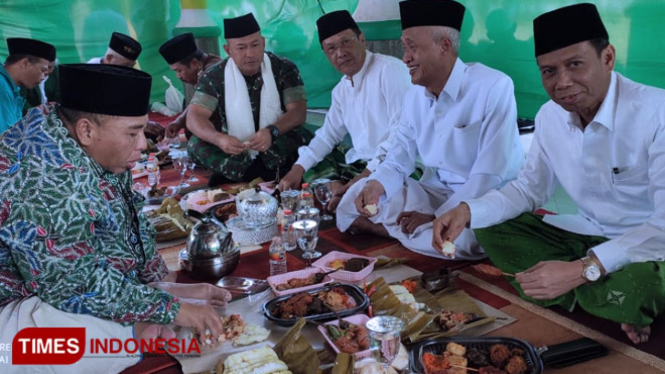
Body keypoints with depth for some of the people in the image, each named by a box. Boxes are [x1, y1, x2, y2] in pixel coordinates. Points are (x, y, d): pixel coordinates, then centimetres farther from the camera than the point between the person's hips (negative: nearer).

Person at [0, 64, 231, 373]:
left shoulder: (93, 151, -3)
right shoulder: (47, 179, -31)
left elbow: (132, 222, 6)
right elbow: (77, 283, -29)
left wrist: (166, 285, -2)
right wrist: (169, 307, -22)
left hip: (61, 286, 9)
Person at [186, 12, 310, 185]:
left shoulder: (284, 68, -4)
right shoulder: (215, 76, -3)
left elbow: (298, 112, -11)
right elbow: (194, 117, -12)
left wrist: (272, 132, -33)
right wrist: (218, 138, -35)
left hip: (280, 151, -1)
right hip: (236, 153, 1)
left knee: (299, 138, -31)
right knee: (196, 144, -23)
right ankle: (271, 175, -26)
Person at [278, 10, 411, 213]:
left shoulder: (390, 69, -15)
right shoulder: (341, 89, 13)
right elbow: (328, 134, 22)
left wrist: (364, 177, -26)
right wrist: (298, 168, 9)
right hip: (357, 164, 9)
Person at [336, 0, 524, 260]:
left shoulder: (494, 88, -20)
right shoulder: (414, 96, 2)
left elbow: (490, 176, -23)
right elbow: (398, 161, 6)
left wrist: (438, 218, -24)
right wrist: (376, 186, -16)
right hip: (433, 193, 5)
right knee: (354, 203, -4)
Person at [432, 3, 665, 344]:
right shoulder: (549, 117, -4)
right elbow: (529, 189, 5)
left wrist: (581, 270, -36)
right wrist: (467, 210, -14)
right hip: (590, 234, 7)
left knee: (634, 285, -39)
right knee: (491, 230, -6)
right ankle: (605, 303, -6)